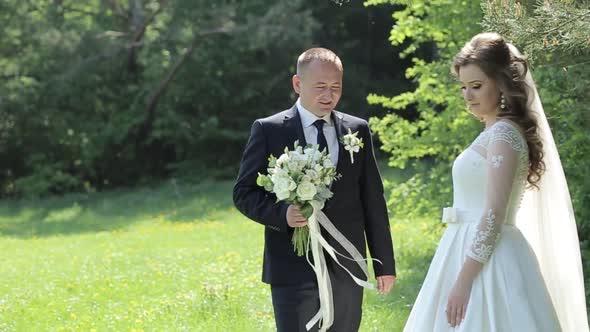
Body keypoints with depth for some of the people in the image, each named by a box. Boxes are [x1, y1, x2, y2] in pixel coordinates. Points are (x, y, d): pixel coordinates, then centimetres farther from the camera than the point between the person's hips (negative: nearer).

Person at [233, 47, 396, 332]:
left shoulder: (357, 130, 9)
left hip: (346, 267, 3)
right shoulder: (268, 130, 1)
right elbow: (244, 193, 0)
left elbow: (373, 200, 11)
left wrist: (384, 263, 10)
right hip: (294, 268, -3)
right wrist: (282, 213, -19)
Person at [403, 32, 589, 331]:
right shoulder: (494, 132, 15)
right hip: (479, 255, 9)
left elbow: (494, 214, -20)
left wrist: (464, 281, -22)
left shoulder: (503, 134, -13)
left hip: (486, 260, -9)